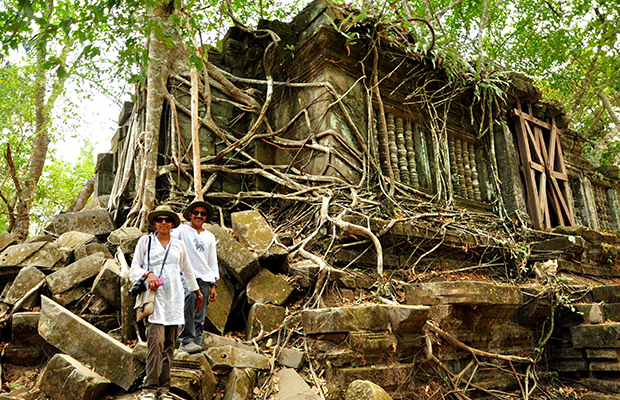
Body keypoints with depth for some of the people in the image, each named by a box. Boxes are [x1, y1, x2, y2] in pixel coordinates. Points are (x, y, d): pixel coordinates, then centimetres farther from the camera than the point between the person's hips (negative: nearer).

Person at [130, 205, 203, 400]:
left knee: (169, 344, 3)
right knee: (156, 341, -16)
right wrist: (148, 274, -15)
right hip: (154, 296, -3)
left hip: (174, 298, 3)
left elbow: (187, 270, 26)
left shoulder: (179, 245, 16)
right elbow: (134, 268, 6)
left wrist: (198, 292, 30)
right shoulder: (145, 241, 8)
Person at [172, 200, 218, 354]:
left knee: (200, 318, 0)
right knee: (189, 296, -33)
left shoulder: (210, 236, 22)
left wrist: (213, 285, 15)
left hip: (204, 278, 5)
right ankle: (186, 340, -26)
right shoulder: (182, 230, 9)